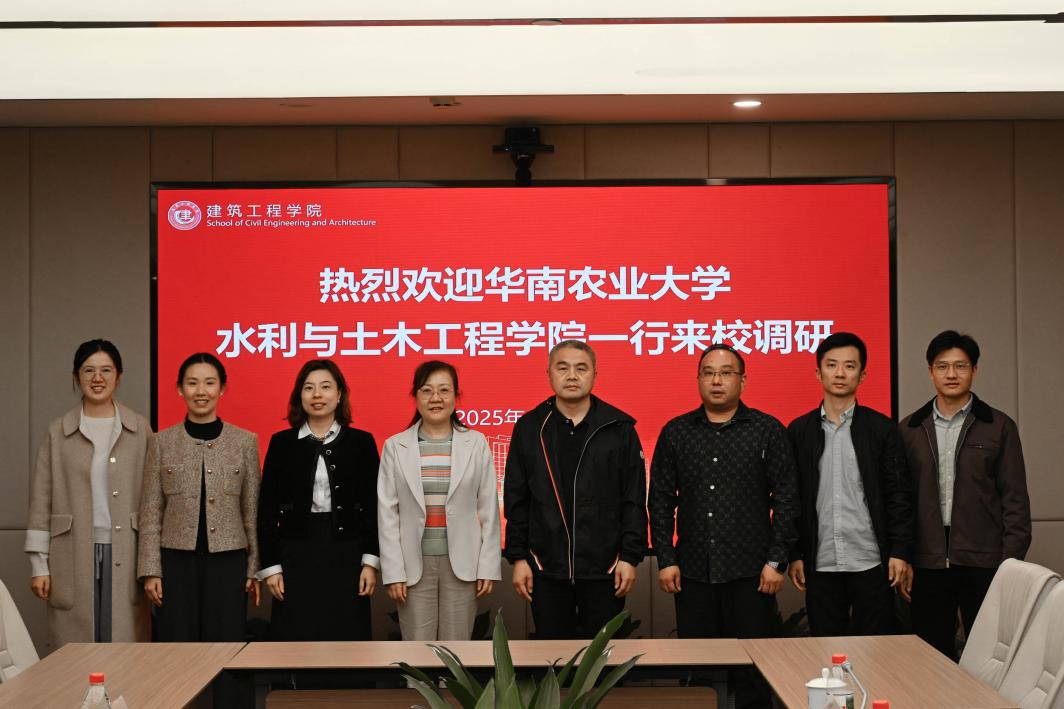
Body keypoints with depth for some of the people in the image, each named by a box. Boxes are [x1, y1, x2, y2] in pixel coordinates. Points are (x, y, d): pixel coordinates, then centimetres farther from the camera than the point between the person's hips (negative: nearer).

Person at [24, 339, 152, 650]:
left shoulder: (140, 429, 5)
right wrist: (39, 565, 1)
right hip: (74, 557, 0)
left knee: (124, 644, 0)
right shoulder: (58, 432, 5)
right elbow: (41, 500, 5)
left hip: (125, 555, 0)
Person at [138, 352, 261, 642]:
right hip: (177, 560, 0)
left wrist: (255, 568, 4)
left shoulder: (246, 441, 4)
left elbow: (252, 512, 6)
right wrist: (151, 570, -2)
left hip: (227, 561, 0)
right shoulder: (162, 442, 4)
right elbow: (151, 514, 4)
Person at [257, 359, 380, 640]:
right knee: (295, 638, 2)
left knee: (346, 639, 3)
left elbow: (373, 506, 3)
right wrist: (271, 566, -2)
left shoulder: (361, 441, 4)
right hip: (296, 554, 0)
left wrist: (371, 562, -4)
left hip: (347, 555, 0)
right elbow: (267, 509, 4)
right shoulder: (282, 442, 4)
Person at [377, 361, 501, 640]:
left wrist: (488, 567, -1)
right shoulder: (395, 446, 2)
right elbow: (388, 514, 1)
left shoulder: (476, 443, 2)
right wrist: (393, 571, -5)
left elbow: (488, 510, 3)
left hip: (462, 563, 0)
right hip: (415, 564, 0)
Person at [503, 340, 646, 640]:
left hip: (605, 570, -1)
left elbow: (634, 501, 0)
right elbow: (516, 501, 5)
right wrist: (517, 557, 1)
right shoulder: (529, 428, 4)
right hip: (547, 570, 1)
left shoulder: (619, 428, 0)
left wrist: (630, 557, -5)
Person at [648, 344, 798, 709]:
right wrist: (665, 559, 1)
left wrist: (776, 561, -6)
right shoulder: (675, 432, 8)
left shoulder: (768, 430, 2)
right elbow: (661, 499, 8)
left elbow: (785, 499, 0)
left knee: (752, 671, 2)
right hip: (692, 572, 2)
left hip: (751, 572, -2)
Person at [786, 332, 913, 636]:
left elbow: (899, 494, 1)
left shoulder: (882, 429, 3)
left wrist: (900, 552, -6)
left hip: (872, 564, -1)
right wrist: (794, 555, 2)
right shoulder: (799, 430, 6)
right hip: (820, 565, 1)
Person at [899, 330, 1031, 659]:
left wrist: (1010, 564, -6)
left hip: (983, 563, -2)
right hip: (927, 565, 2)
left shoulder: (1000, 427, 3)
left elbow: (1015, 500, 1)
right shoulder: (909, 429, 9)